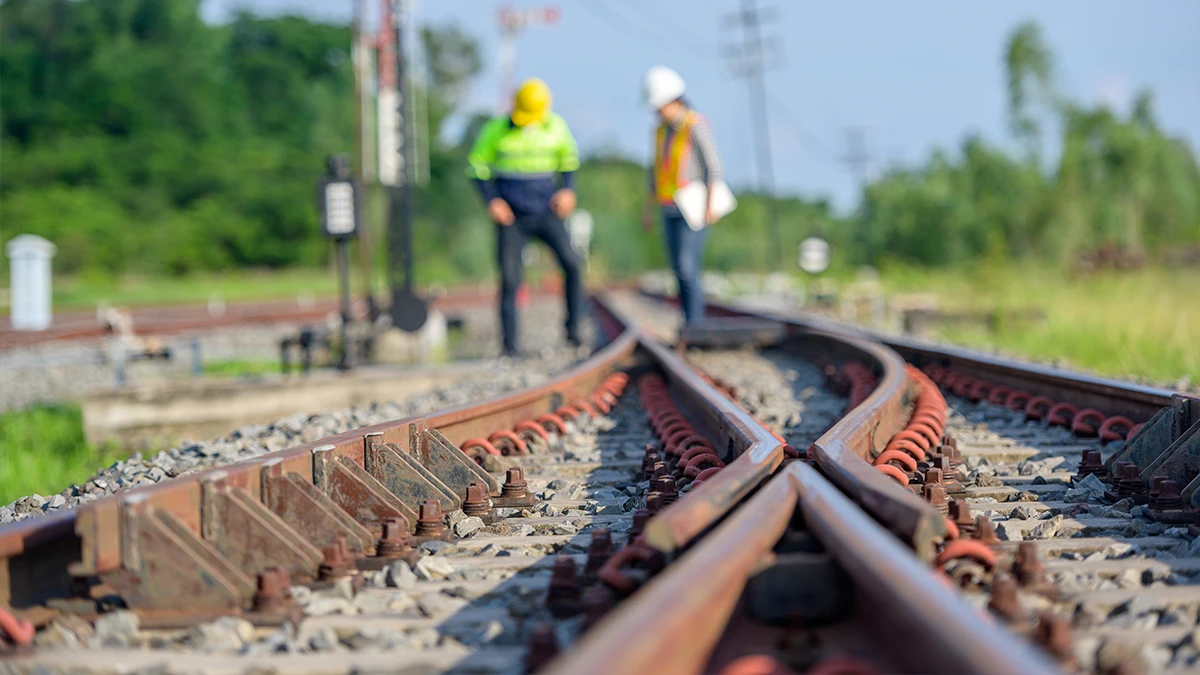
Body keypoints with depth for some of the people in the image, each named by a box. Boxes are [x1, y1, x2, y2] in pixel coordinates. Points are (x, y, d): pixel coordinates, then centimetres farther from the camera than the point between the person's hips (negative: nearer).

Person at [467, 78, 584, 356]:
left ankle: (573, 328, -6)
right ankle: (509, 344, 2)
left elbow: (568, 157, 14)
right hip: (511, 216, -1)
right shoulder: (497, 129, -9)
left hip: (545, 212, 1)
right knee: (509, 279, -8)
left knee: (571, 263, -17)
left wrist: (568, 190, -2)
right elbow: (477, 165, 1)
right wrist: (491, 201, -11)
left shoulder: (556, 126, -3)